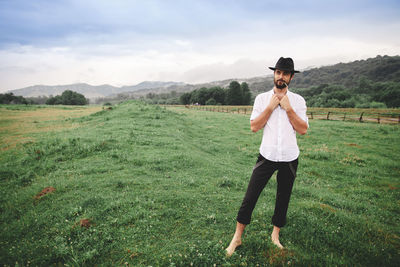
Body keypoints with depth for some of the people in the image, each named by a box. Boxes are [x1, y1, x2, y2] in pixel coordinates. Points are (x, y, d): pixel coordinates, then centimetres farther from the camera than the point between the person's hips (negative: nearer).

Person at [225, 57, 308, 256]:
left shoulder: (298, 101, 3)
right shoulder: (262, 98, 1)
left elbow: (303, 129, -4)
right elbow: (254, 126, -6)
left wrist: (288, 108, -10)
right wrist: (270, 107, -12)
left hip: (289, 158, 2)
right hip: (267, 156, -1)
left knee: (283, 198, 14)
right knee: (250, 196, 0)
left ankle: (275, 235, 36)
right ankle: (237, 237, 17)